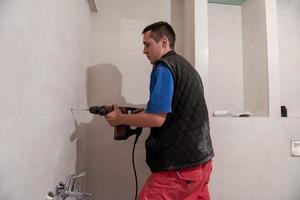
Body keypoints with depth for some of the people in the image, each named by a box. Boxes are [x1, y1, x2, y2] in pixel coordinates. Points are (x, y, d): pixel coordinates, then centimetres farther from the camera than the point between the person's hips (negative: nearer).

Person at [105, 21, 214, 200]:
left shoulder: (164, 67, -11)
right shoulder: (187, 67, 16)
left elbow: (157, 118, -19)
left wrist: (121, 119, -5)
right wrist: (141, 116, 16)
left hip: (180, 165, -9)